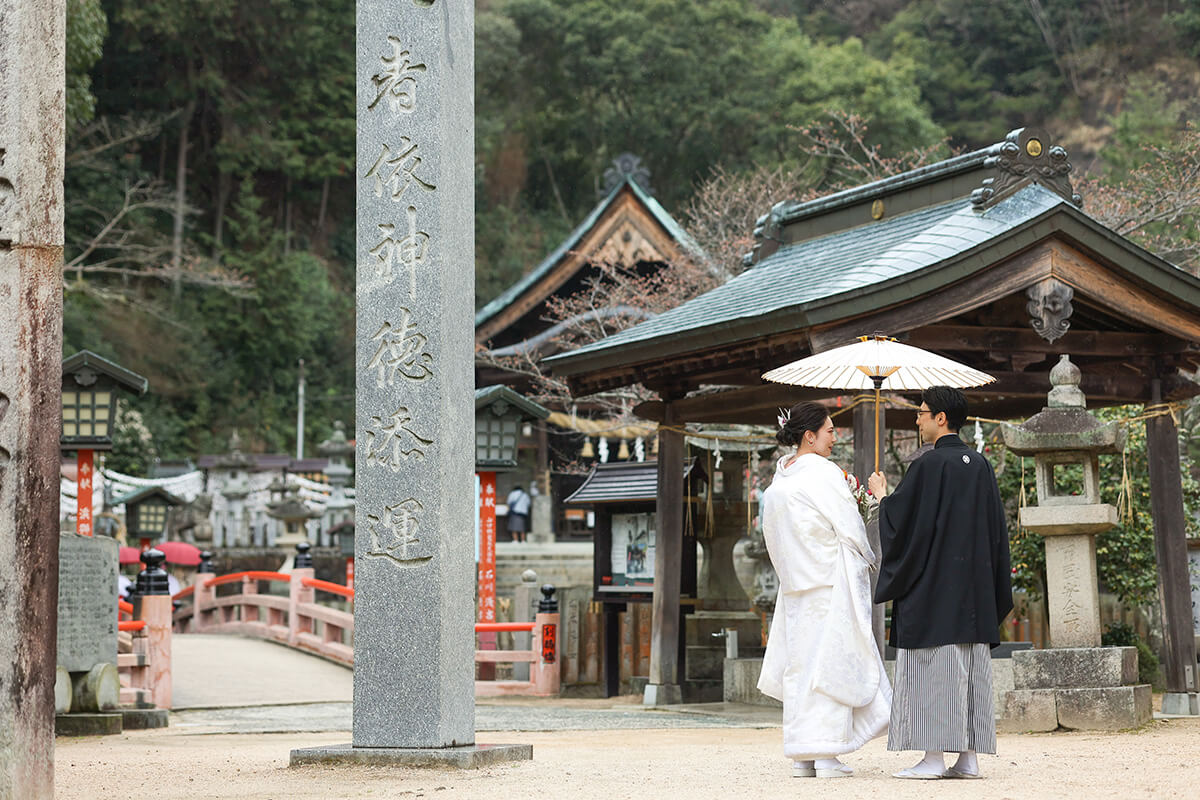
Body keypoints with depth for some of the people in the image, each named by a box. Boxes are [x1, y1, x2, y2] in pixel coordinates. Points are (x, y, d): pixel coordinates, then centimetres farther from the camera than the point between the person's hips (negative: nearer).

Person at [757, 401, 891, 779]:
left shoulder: (778, 480, 9)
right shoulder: (823, 473, -13)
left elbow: (774, 540, 12)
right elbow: (851, 528, -10)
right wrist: (867, 559, 7)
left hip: (795, 584, 7)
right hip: (831, 580, -7)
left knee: (799, 662, 8)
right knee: (831, 660, -4)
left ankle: (802, 759, 9)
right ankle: (827, 755, -6)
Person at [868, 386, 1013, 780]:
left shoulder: (928, 465, -12)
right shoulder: (981, 465, 9)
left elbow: (899, 521, -10)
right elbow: (997, 528, 14)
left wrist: (881, 495, 10)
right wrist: (994, 588, 20)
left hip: (932, 584, -7)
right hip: (975, 586, 7)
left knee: (933, 671, -4)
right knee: (972, 670, 6)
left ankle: (933, 758, -6)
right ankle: (969, 757, 5)